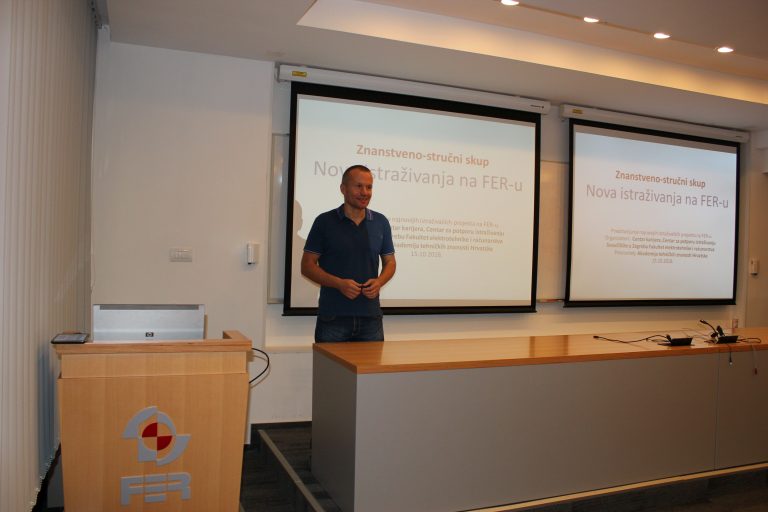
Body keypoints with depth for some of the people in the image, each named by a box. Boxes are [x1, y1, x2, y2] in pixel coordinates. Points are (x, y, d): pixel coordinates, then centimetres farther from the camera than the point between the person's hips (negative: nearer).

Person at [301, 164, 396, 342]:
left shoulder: (381, 222, 8)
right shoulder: (325, 221, -1)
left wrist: (379, 282, -7)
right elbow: (307, 266, -1)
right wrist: (339, 283, -16)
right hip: (332, 318, -2)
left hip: (371, 317, 3)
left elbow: (390, 262, 15)